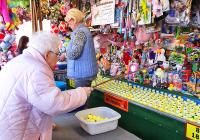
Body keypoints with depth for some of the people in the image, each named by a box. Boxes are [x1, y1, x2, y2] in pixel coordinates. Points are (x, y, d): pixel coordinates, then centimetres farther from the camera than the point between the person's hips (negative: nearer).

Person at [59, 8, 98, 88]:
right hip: (87, 72, 10)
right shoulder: (85, 30, 16)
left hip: (82, 73, -10)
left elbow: (74, 54, -25)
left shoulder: (79, 33, -16)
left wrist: (65, 55, -7)